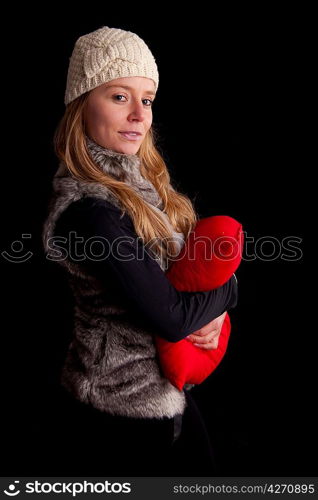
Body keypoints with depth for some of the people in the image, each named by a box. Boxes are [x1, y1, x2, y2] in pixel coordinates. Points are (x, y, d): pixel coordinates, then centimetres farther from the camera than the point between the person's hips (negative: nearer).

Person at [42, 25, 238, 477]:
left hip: (167, 386, 8)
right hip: (121, 409, -8)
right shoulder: (89, 209, -26)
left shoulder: (139, 180, 1)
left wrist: (211, 310, -14)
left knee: (202, 473, 23)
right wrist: (229, 288, -8)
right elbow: (171, 318, -25)